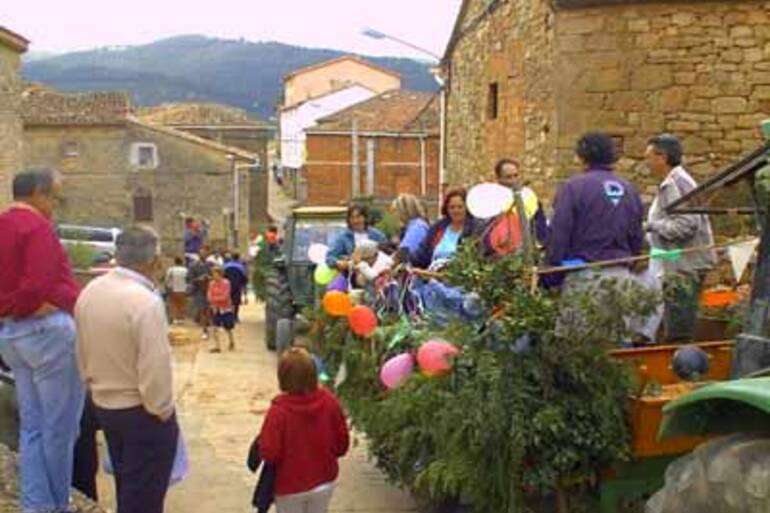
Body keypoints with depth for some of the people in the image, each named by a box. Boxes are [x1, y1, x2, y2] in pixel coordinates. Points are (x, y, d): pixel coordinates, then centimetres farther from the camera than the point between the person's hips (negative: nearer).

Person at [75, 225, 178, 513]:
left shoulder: (90, 292, 0)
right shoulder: (145, 301, -25)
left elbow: (82, 355, 8)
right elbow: (155, 369, -26)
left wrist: (98, 389, 18)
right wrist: (162, 412, -12)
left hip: (103, 406, 8)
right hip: (141, 413, -8)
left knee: (125, 488, 24)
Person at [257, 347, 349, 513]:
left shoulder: (278, 411, -25)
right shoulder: (329, 401, -14)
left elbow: (269, 453, -22)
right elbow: (342, 443, -5)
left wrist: (260, 441, -2)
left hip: (290, 487, -3)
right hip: (324, 482, 3)